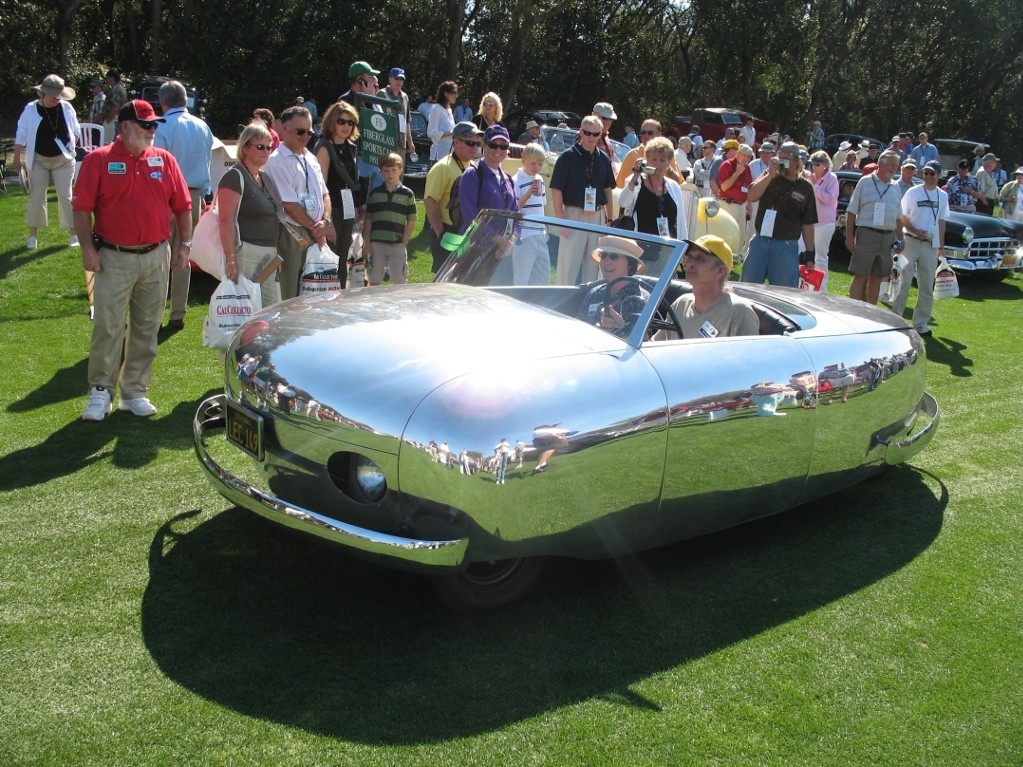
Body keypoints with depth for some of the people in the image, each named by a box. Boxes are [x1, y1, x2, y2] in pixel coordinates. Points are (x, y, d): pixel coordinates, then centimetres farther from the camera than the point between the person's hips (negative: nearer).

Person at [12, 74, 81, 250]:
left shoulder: (66, 107, -5)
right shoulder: (30, 109, -8)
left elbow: (75, 130, 8)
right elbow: (21, 135, -3)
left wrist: (71, 148, 4)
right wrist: (16, 159, -4)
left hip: (63, 160, 0)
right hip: (38, 160, 0)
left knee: (66, 197, 1)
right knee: (36, 197, 3)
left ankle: (74, 234, 10)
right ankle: (33, 236, 12)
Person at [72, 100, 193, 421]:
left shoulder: (164, 160, 7)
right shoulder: (99, 160, -3)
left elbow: (182, 206, 10)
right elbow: (82, 208, -4)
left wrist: (184, 244, 4)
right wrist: (87, 248, -11)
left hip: (156, 258, 3)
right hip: (113, 258, -3)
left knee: (146, 329, 9)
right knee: (107, 326, -2)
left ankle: (135, 391, 19)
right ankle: (100, 391, 9)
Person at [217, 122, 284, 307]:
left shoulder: (266, 178, 17)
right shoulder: (235, 177, -9)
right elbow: (226, 221, -16)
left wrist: (276, 256, 20)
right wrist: (231, 260, -22)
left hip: (269, 255, 9)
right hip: (246, 253, -9)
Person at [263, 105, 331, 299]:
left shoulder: (311, 158, 15)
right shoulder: (277, 161, -10)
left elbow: (324, 193, 15)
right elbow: (289, 205, -14)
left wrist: (325, 222, -3)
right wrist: (315, 228, -8)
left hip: (316, 234, 8)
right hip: (292, 234, -7)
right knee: (291, 296, -5)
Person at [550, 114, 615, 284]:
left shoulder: (603, 159, 9)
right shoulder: (568, 156, -6)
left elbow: (607, 190, 16)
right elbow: (556, 189, -8)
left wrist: (609, 219, 11)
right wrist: (560, 219, -14)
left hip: (598, 217, 5)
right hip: (574, 215, -5)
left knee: (593, 267, 11)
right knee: (568, 266, -3)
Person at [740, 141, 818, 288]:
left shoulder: (805, 188, 3)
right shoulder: (769, 177, 6)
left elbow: (808, 224, 5)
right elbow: (752, 196, -11)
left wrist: (810, 254, 2)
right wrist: (771, 174, -16)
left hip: (786, 247, -1)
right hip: (759, 242, 1)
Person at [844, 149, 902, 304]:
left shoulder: (895, 187, 15)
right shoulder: (865, 182, 0)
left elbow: (898, 216, 20)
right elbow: (851, 211, -2)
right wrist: (849, 236, -9)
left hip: (888, 237, 5)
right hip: (867, 234, -5)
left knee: (877, 278, 9)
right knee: (860, 277, -7)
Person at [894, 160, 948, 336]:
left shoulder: (943, 196, 10)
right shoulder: (913, 192, -1)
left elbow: (941, 221, 15)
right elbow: (902, 217, -3)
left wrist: (941, 246, 11)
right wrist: (916, 231, -17)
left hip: (931, 245, 4)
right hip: (911, 242, -4)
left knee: (927, 286, 6)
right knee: (903, 282, -4)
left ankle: (920, 323, 13)